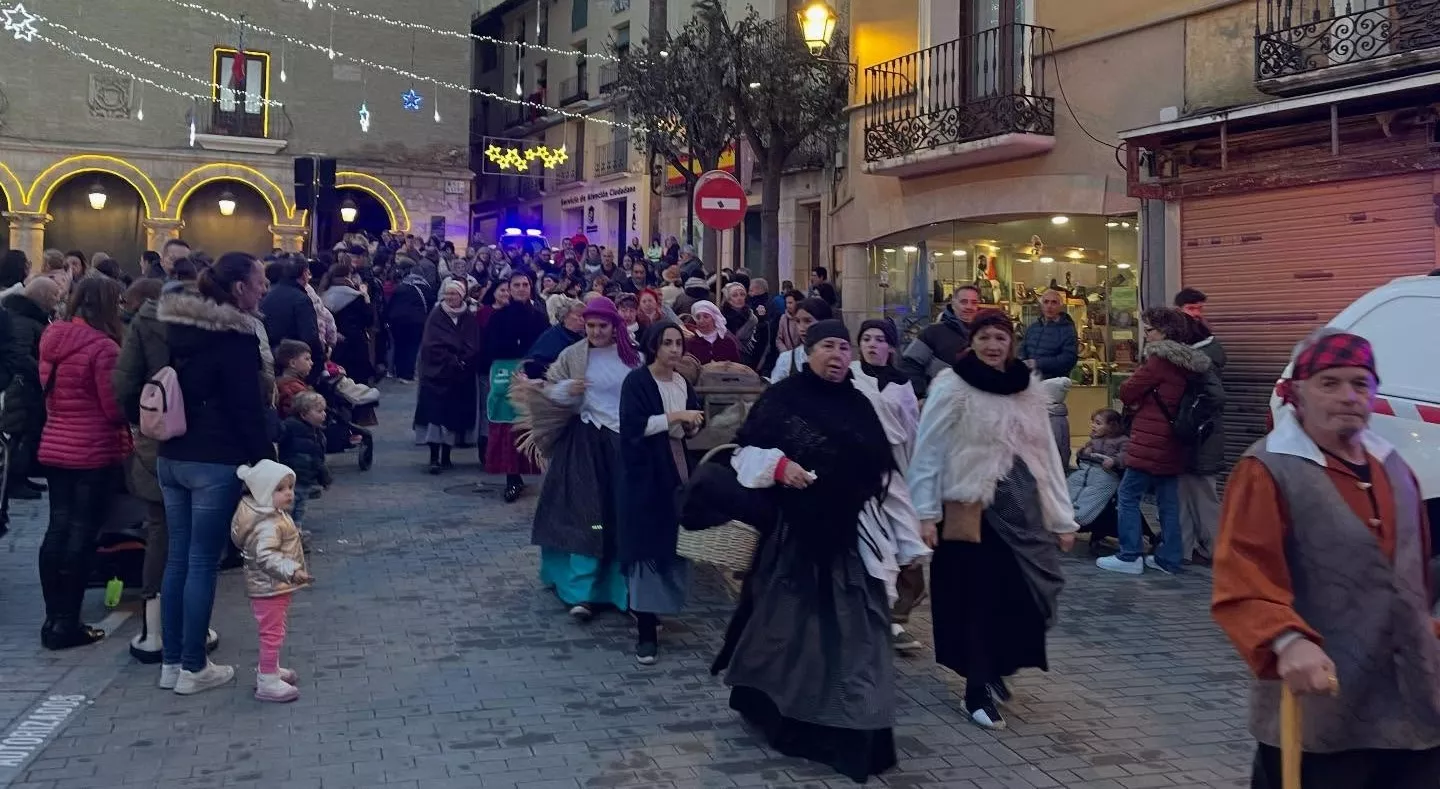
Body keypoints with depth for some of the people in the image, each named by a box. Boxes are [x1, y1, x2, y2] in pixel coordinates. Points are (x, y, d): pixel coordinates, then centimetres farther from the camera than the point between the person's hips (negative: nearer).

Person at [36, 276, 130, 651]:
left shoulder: (51, 339, 7)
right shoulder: (102, 347, -17)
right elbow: (115, 408, -16)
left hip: (55, 447, 8)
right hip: (94, 452, -7)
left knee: (58, 529, 12)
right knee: (82, 534, 0)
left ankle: (53, 618, 18)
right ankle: (67, 623, 5)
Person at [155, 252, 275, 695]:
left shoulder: (176, 326, 11)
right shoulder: (235, 336, -14)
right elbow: (248, 407, -14)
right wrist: (264, 460, -8)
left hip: (171, 457, 8)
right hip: (215, 461, -8)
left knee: (177, 558, 13)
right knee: (203, 562, -1)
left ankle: (170, 662, 19)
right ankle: (192, 668, 6)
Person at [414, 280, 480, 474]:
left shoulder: (470, 318, 7)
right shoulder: (436, 315, 1)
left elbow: (473, 347, 1)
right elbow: (432, 345, -7)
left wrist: (462, 362, -14)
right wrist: (453, 361, -14)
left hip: (461, 376, 3)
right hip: (437, 372, -3)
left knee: (454, 413, 5)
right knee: (435, 413, -10)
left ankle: (446, 457, 14)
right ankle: (434, 458, -11)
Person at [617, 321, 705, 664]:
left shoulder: (683, 382, 9)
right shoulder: (636, 381, -9)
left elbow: (694, 425, 17)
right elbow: (633, 426, -20)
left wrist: (692, 424, -6)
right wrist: (674, 416, -23)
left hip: (678, 472, 6)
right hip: (645, 475, -6)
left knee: (674, 544, 9)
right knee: (646, 546, -7)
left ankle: (654, 611, 27)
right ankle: (646, 632, -5)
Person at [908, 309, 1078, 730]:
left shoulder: (1029, 389, 10)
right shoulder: (951, 387, -5)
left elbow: (1046, 455, 12)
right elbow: (928, 452, -6)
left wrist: (1062, 517, 10)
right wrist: (926, 512, -12)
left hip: (1022, 507, 5)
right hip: (970, 508, -4)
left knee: (1019, 595, 4)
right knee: (977, 597, 1)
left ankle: (995, 671, 30)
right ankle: (978, 691, 14)